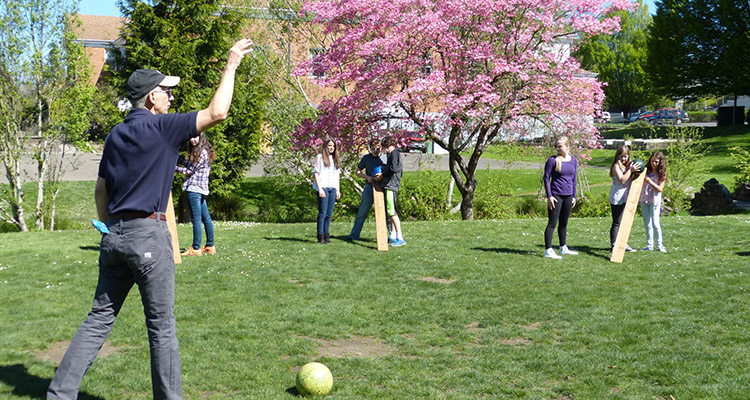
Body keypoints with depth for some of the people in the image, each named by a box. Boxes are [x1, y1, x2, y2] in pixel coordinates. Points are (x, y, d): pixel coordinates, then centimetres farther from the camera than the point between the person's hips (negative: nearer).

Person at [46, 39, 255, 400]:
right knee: (162, 326, 2)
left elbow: (101, 191, 17)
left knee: (100, 318, 11)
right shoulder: (159, 127, -8)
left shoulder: (116, 135, 14)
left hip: (115, 234, 7)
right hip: (148, 234, -7)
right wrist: (231, 65, -2)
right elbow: (216, 113, -12)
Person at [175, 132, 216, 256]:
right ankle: (210, 246, 17)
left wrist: (174, 168, 1)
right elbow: (190, 165, 19)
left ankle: (195, 248, -8)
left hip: (194, 188, -11)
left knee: (196, 219, -9)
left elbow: (190, 171, -8)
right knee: (205, 218, 12)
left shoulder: (202, 152, -12)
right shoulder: (198, 151, 18)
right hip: (201, 190, 11)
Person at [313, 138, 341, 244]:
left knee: (329, 214, 4)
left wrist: (338, 190, 14)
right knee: (322, 213, -8)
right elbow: (315, 173, -3)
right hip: (323, 187, -5)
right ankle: (320, 236, -6)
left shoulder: (335, 159, 19)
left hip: (333, 188, 5)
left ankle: (326, 235, 9)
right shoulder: (320, 157, 2)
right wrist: (320, 189, -12)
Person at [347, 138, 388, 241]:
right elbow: (357, 172, 11)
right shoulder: (366, 158, 6)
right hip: (369, 187, 1)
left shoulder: (385, 157, 4)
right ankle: (354, 234, 9)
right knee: (362, 213, 3)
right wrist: (367, 177, -7)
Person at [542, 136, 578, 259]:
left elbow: (573, 179, 15)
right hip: (556, 195, -5)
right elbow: (546, 178, -6)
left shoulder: (573, 161, 8)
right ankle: (548, 250, -5)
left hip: (568, 196, 5)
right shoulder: (552, 160, -7)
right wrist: (549, 196, -11)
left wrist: (574, 196, 14)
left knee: (564, 223, 15)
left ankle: (563, 248, 26)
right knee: (552, 223, -6)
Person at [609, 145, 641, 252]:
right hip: (617, 198, -8)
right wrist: (630, 170, -20)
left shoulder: (628, 165, 15)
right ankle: (614, 245, -3)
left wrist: (635, 171, 5)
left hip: (626, 198, 8)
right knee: (617, 223, -6)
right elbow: (622, 180, -18)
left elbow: (631, 180, 21)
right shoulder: (616, 166, -9)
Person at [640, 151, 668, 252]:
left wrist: (649, 181, -21)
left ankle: (659, 245, 7)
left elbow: (660, 189, -11)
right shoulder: (646, 171, 6)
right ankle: (649, 245, 14)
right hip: (644, 200, 4)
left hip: (655, 201, -4)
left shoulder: (662, 174, -4)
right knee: (647, 224, 8)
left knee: (656, 223, -5)